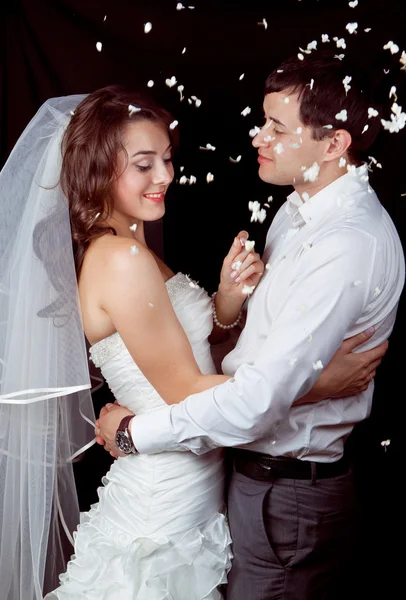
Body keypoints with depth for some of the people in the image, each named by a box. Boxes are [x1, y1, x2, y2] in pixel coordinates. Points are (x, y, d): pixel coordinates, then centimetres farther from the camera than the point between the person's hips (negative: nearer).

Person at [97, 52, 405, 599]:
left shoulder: (350, 246, -29)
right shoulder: (301, 209, 3)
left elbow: (258, 401, -31)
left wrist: (138, 431, -19)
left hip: (288, 495, -8)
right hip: (259, 467, 8)